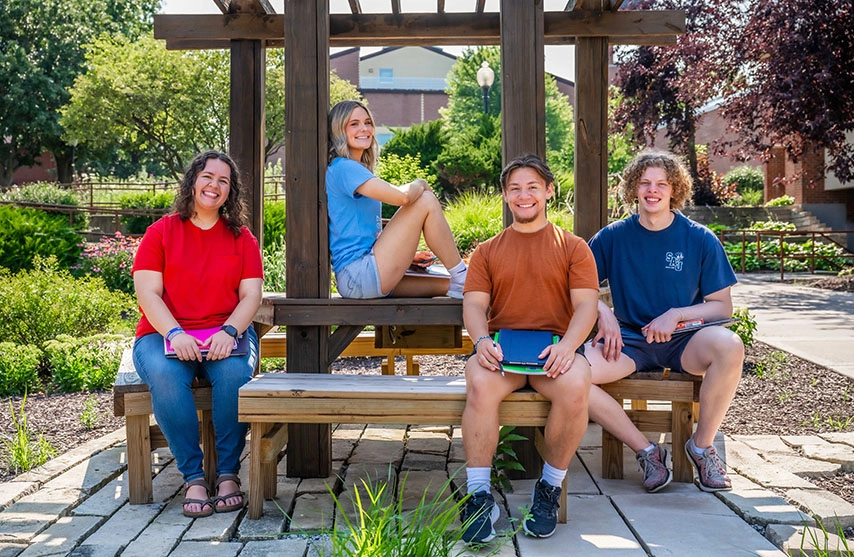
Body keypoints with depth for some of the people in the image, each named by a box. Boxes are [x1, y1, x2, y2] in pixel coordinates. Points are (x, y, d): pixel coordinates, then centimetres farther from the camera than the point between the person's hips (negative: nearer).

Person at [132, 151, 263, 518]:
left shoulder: (241, 238, 12)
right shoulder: (160, 232, 8)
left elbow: (251, 296, 3)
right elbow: (147, 294, -2)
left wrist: (229, 331, -17)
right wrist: (175, 334, -20)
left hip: (225, 335, 1)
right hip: (164, 333, 0)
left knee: (234, 372, -33)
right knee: (165, 374, -34)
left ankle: (228, 473, -19)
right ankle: (193, 477, -23)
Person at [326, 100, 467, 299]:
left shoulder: (358, 171, 22)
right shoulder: (343, 168, -10)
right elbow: (401, 196, -23)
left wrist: (405, 255, 14)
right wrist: (420, 184, 0)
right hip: (360, 276, -10)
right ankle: (462, 281, -6)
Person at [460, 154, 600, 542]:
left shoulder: (573, 247, 14)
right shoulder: (487, 251, 18)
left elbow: (586, 305, 3)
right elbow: (473, 305, 7)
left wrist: (568, 345, -19)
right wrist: (482, 341, -17)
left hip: (554, 350, 0)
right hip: (501, 348, 1)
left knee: (576, 386, -34)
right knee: (480, 384, -34)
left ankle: (549, 489, -12)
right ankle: (479, 495, -22)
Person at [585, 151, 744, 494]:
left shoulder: (700, 240, 2)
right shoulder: (613, 237, 4)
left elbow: (722, 306, 3)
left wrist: (676, 315, -14)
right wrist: (604, 313, -14)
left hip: (683, 340, 0)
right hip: (629, 340, 1)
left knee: (729, 346, -36)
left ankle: (702, 445, -10)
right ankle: (645, 450, -11)